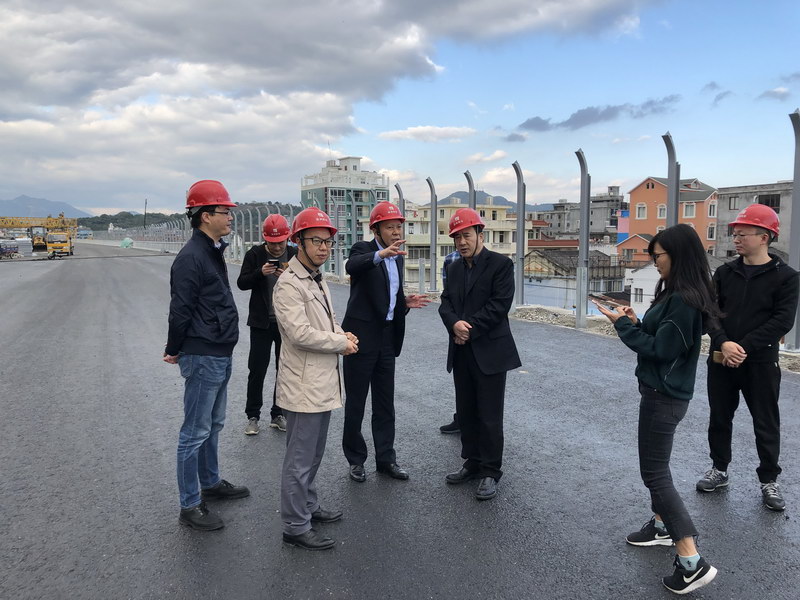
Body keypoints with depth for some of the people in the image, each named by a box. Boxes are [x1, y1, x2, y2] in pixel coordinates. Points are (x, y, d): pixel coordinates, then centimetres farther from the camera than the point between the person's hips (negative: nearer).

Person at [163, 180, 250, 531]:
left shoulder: (213, 252, 12)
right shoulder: (191, 257, -19)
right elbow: (180, 311, -18)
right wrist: (174, 351, -7)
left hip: (220, 356, 10)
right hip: (202, 358, -10)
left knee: (214, 425, 21)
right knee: (196, 432, 1)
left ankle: (211, 484, 37)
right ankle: (190, 506, 13)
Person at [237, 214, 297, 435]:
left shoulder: (295, 255, -1)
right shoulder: (255, 254, -3)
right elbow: (241, 283, -4)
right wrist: (260, 273, -22)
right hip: (262, 322, -1)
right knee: (257, 370, 3)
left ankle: (278, 415, 22)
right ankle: (253, 416, 16)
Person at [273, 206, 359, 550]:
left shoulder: (317, 280, 14)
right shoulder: (289, 284, -17)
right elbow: (300, 333, -25)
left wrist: (342, 334, 5)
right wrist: (342, 344, -13)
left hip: (322, 384, 10)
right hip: (303, 387, -10)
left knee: (313, 454, 22)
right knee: (300, 460, 1)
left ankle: (308, 506, 38)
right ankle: (296, 527, 14)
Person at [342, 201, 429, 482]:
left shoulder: (397, 257, 12)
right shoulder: (362, 249, -9)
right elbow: (352, 266, -34)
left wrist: (406, 302, 0)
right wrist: (381, 253, -51)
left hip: (387, 338, 7)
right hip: (362, 336, -6)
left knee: (385, 403, 13)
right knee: (356, 402, 6)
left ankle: (385, 458, 25)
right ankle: (356, 459, 21)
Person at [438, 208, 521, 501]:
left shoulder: (501, 264, -7)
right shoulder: (454, 269, 13)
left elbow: (499, 304, -15)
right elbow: (446, 303, 6)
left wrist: (470, 329, -15)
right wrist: (455, 323, -15)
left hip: (489, 352, -6)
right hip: (462, 353, 6)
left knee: (489, 417, 1)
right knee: (466, 412, 14)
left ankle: (490, 473, 15)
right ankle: (472, 463, 29)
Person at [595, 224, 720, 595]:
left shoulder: (684, 301, -22)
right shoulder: (677, 294, 10)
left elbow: (659, 349, -21)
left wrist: (623, 324, -13)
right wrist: (636, 322, -1)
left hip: (664, 395, -10)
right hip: (663, 391, 10)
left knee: (654, 473, -5)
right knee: (656, 465, 21)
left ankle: (693, 563, -1)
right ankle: (661, 526, 37)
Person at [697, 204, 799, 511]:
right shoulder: (724, 273, 5)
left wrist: (743, 347, -20)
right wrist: (724, 343, -17)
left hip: (761, 363, -3)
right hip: (721, 360, 4)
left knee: (766, 424, 7)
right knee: (719, 417, 13)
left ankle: (769, 480, 23)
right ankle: (719, 469, 30)